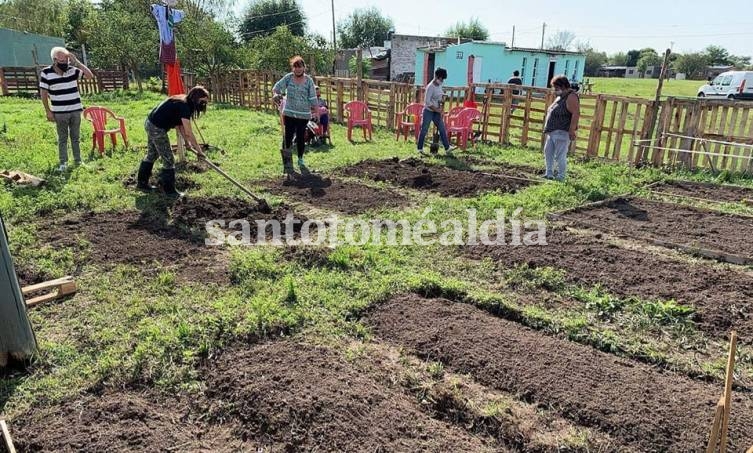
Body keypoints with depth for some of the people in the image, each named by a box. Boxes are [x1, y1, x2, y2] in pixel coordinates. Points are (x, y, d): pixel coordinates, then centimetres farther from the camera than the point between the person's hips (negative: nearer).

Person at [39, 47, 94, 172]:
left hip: (76, 110, 2)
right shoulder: (46, 73, -7)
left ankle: (78, 160, 20)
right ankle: (63, 163, 12)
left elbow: (90, 75, -9)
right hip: (60, 113, -2)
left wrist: (76, 61, -14)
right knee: (62, 139, 6)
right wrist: (48, 111, -6)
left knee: (76, 137, 11)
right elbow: (43, 94, -3)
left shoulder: (73, 70, 0)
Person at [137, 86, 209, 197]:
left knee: (152, 155, 23)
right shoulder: (184, 106, -22)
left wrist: (187, 142, 2)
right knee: (168, 159, -1)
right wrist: (199, 151, -17)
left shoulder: (182, 101, 5)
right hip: (157, 128, -10)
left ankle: (141, 183, 36)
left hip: (150, 123, 10)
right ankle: (169, 190, 8)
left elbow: (179, 125, 8)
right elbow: (188, 133, -23)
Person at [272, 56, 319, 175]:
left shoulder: (309, 80, -1)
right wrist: (276, 94, -22)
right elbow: (277, 87, 0)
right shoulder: (288, 77, 0)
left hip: (304, 114, 0)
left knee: (300, 137, 9)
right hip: (289, 113, 0)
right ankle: (287, 163, 3)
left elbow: (313, 98, 0)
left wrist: (316, 111, -3)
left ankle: (300, 159, 27)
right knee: (288, 136, -4)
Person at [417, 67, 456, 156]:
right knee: (424, 130, 0)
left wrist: (442, 100, 0)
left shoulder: (439, 85, 6)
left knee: (442, 129, 4)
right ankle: (420, 149, 10)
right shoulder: (431, 87, -18)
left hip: (436, 112, 8)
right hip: (428, 111, -8)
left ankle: (447, 148, 7)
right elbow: (427, 102, -22)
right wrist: (436, 109, -17)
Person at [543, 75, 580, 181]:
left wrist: (572, 130, -25)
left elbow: (576, 114, -22)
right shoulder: (560, 96, 17)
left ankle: (561, 177, 1)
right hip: (552, 131, 10)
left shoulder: (571, 97, -14)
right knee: (548, 152, 13)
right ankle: (549, 174, 22)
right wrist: (547, 128, 21)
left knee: (560, 155, -6)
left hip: (562, 132, -10)